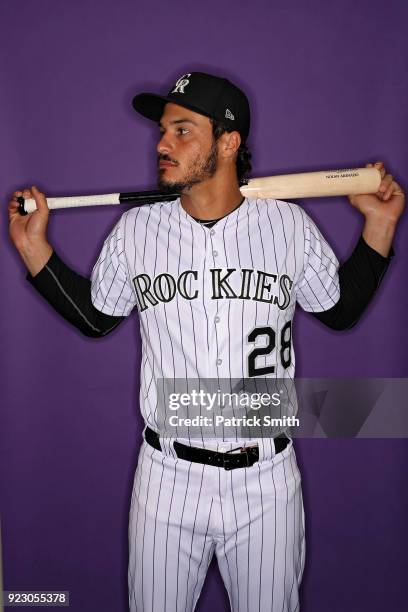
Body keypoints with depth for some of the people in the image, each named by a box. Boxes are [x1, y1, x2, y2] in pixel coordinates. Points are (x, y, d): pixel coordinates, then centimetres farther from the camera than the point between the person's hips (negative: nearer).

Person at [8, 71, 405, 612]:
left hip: (266, 483, 0)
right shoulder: (135, 231, -2)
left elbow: (340, 310, 9)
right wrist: (34, 246, 3)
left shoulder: (290, 225, -3)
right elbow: (94, 317, 11)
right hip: (167, 478, 1)